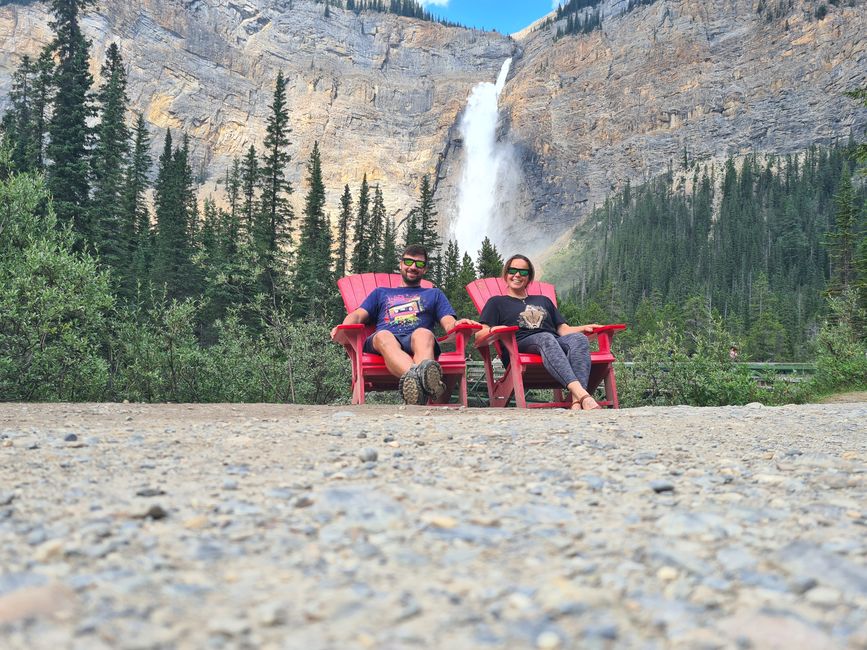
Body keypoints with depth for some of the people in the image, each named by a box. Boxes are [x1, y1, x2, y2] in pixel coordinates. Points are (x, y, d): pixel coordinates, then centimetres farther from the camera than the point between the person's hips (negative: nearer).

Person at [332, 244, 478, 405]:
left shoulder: (434, 294, 37)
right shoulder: (380, 292, 38)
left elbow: (448, 323, 19)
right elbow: (357, 315, 22)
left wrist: (457, 324, -9)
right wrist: (343, 327, -3)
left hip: (415, 340, 0)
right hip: (379, 343, 0)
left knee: (424, 334, -39)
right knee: (383, 336, -39)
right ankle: (416, 376, -69)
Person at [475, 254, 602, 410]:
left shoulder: (543, 301, 38)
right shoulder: (497, 302, 26)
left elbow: (563, 329, 28)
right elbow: (479, 337, 11)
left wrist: (584, 328, 7)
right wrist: (492, 330, -12)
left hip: (557, 343, 4)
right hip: (521, 344, -4)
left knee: (578, 338, -31)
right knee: (546, 338, -38)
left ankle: (577, 401, -53)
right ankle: (582, 394, -59)